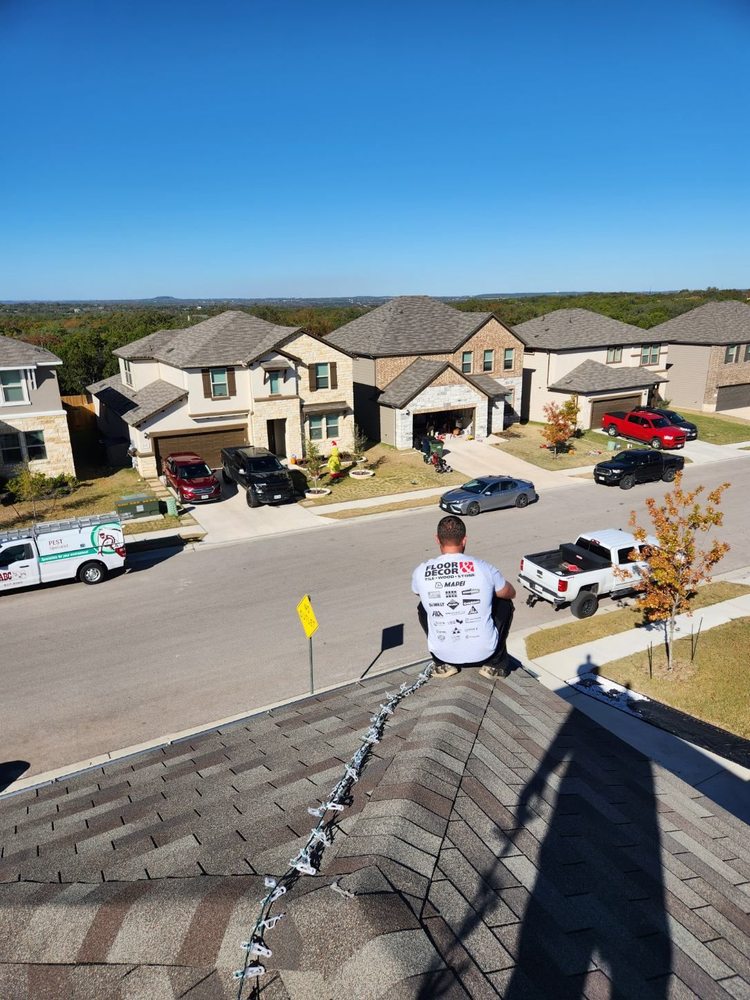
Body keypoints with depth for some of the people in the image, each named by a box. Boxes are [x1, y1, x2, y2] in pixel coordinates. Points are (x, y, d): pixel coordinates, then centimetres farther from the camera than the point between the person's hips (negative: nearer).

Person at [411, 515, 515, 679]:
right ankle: (495, 664, 19)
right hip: (484, 652, -1)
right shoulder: (484, 568, -12)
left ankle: (442, 665, 21)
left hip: (443, 653, 1)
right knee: (505, 604, 23)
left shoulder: (421, 572, -9)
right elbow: (511, 593, 10)